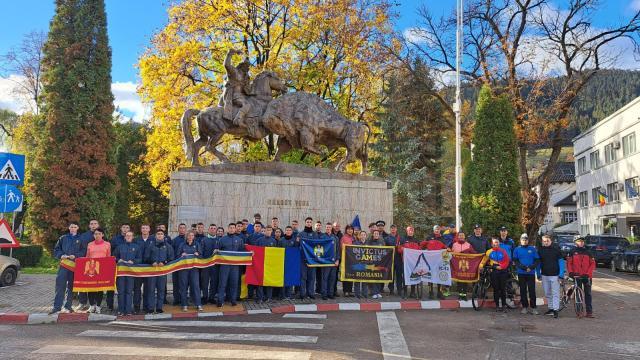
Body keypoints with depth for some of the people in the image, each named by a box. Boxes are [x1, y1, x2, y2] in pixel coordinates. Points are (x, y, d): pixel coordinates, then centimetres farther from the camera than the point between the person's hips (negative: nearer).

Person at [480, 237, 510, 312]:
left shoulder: (503, 251, 5)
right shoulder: (489, 252, 7)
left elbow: (507, 261, 2)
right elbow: (484, 260, 8)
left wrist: (500, 266, -11)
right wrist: (481, 265, -8)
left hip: (503, 271, 0)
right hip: (494, 272, 0)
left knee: (503, 289, 2)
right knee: (496, 289, 3)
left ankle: (504, 305, 12)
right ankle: (497, 305, 10)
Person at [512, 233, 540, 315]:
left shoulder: (533, 249, 6)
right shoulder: (517, 250, 6)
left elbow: (537, 260, 3)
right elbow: (515, 261, -1)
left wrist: (531, 267, -13)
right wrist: (524, 267, -15)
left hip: (531, 273, -1)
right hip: (521, 273, 1)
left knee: (532, 290, -2)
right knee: (523, 291, 4)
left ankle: (533, 307, 4)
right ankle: (525, 307, 12)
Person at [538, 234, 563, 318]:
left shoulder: (556, 249, -3)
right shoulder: (540, 250, 8)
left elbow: (561, 262, -2)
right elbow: (538, 262, 15)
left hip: (554, 274, -4)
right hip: (544, 275, 4)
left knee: (555, 293, -6)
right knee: (547, 293, 10)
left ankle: (555, 310, -5)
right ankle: (550, 308, 19)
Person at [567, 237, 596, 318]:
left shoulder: (588, 252, 5)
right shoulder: (572, 252, 4)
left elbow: (593, 264, 2)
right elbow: (569, 263, 5)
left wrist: (587, 273, -9)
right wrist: (570, 272, -9)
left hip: (587, 276, 0)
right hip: (576, 276, 0)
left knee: (588, 294, 0)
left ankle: (589, 312, 2)